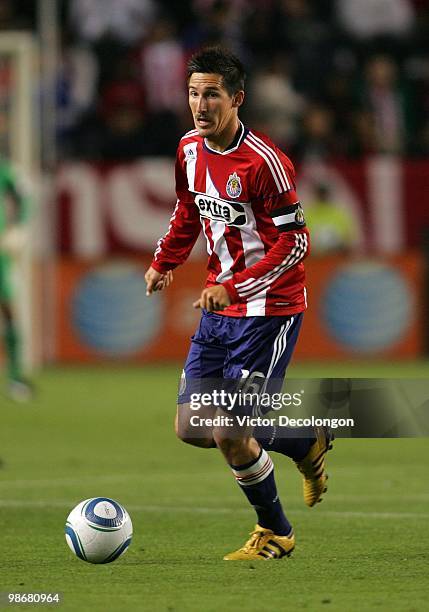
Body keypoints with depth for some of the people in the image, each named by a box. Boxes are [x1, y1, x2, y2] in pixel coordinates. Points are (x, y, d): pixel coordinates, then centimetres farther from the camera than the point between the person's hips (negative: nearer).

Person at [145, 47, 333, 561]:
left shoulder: (264, 162, -20)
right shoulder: (190, 149, 4)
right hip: (219, 309, 8)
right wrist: (163, 263, 10)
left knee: (230, 435, -10)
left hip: (267, 312, -8)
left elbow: (295, 244, -19)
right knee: (190, 427, 3)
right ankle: (306, 442, 24)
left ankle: (274, 533, 14)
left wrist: (236, 288, -26)